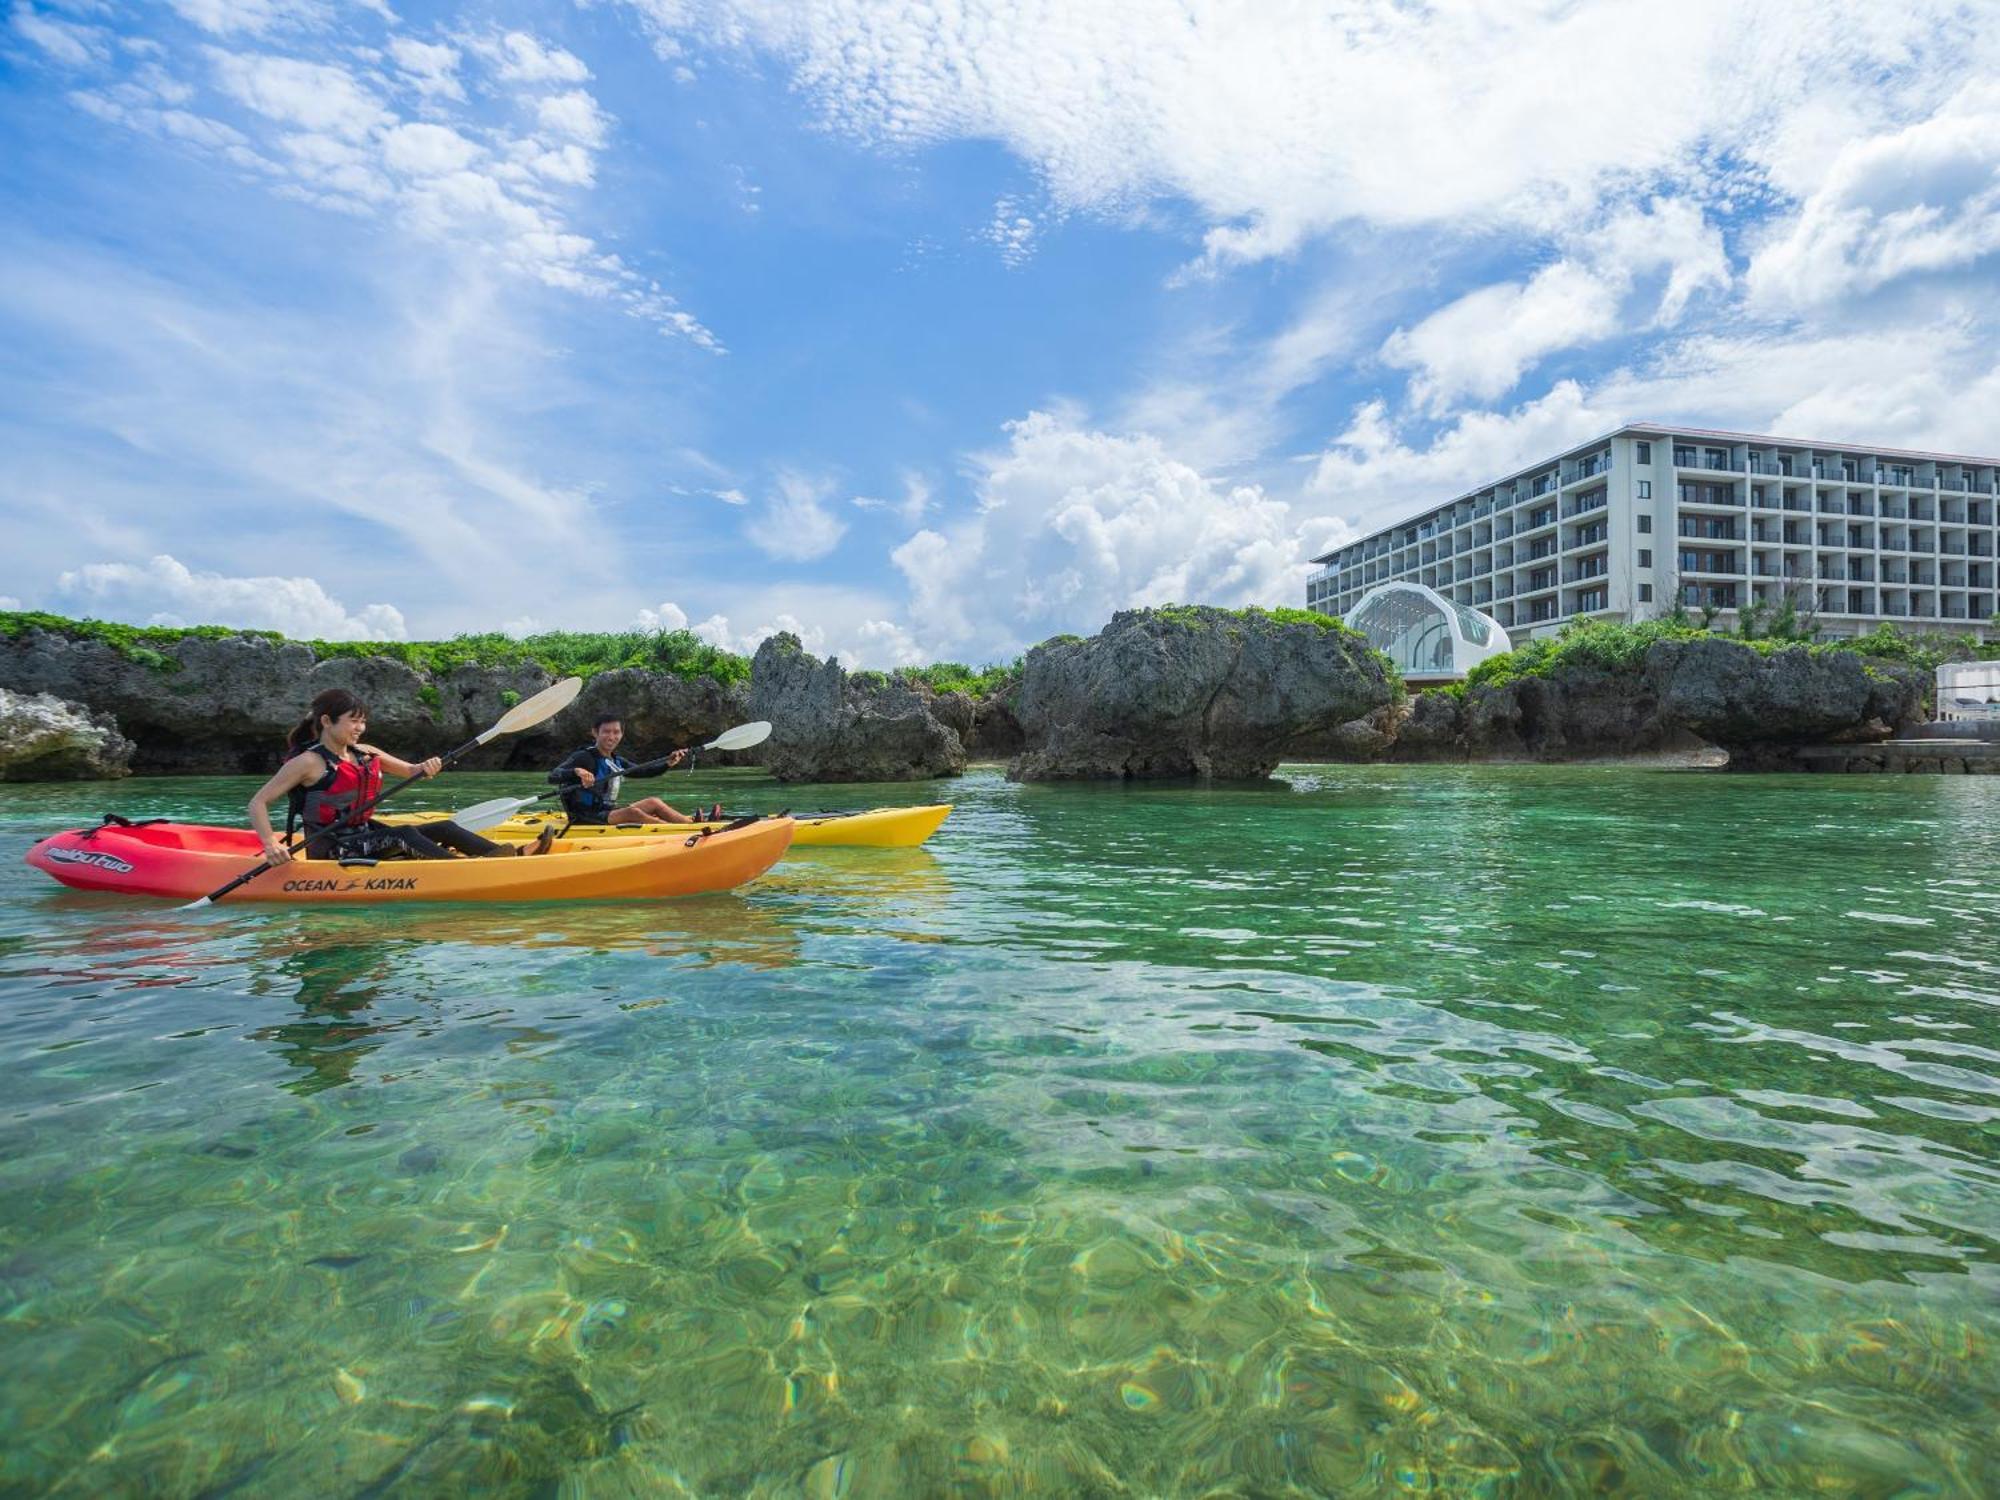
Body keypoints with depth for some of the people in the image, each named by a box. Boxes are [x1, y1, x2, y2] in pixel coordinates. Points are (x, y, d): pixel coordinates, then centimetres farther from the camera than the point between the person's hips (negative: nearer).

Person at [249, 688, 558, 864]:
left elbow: (409, 771, 18)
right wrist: (270, 843, -27)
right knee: (405, 836, -29)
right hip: (330, 851, -7)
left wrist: (426, 767, -7)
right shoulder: (307, 761, -11)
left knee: (444, 828, -7)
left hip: (363, 837, 7)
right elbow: (258, 802, -13)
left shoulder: (365, 754, 9)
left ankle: (518, 853, -20)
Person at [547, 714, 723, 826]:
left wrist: (668, 764, 3)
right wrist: (577, 772, -45)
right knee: (633, 812, -29)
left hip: (606, 812, 9)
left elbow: (643, 772, 19)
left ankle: (693, 822, -11)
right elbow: (553, 776, -24)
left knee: (653, 802, 1)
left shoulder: (615, 761, 13)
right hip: (586, 818, -9)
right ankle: (692, 827, -38)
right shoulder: (584, 757, -12)